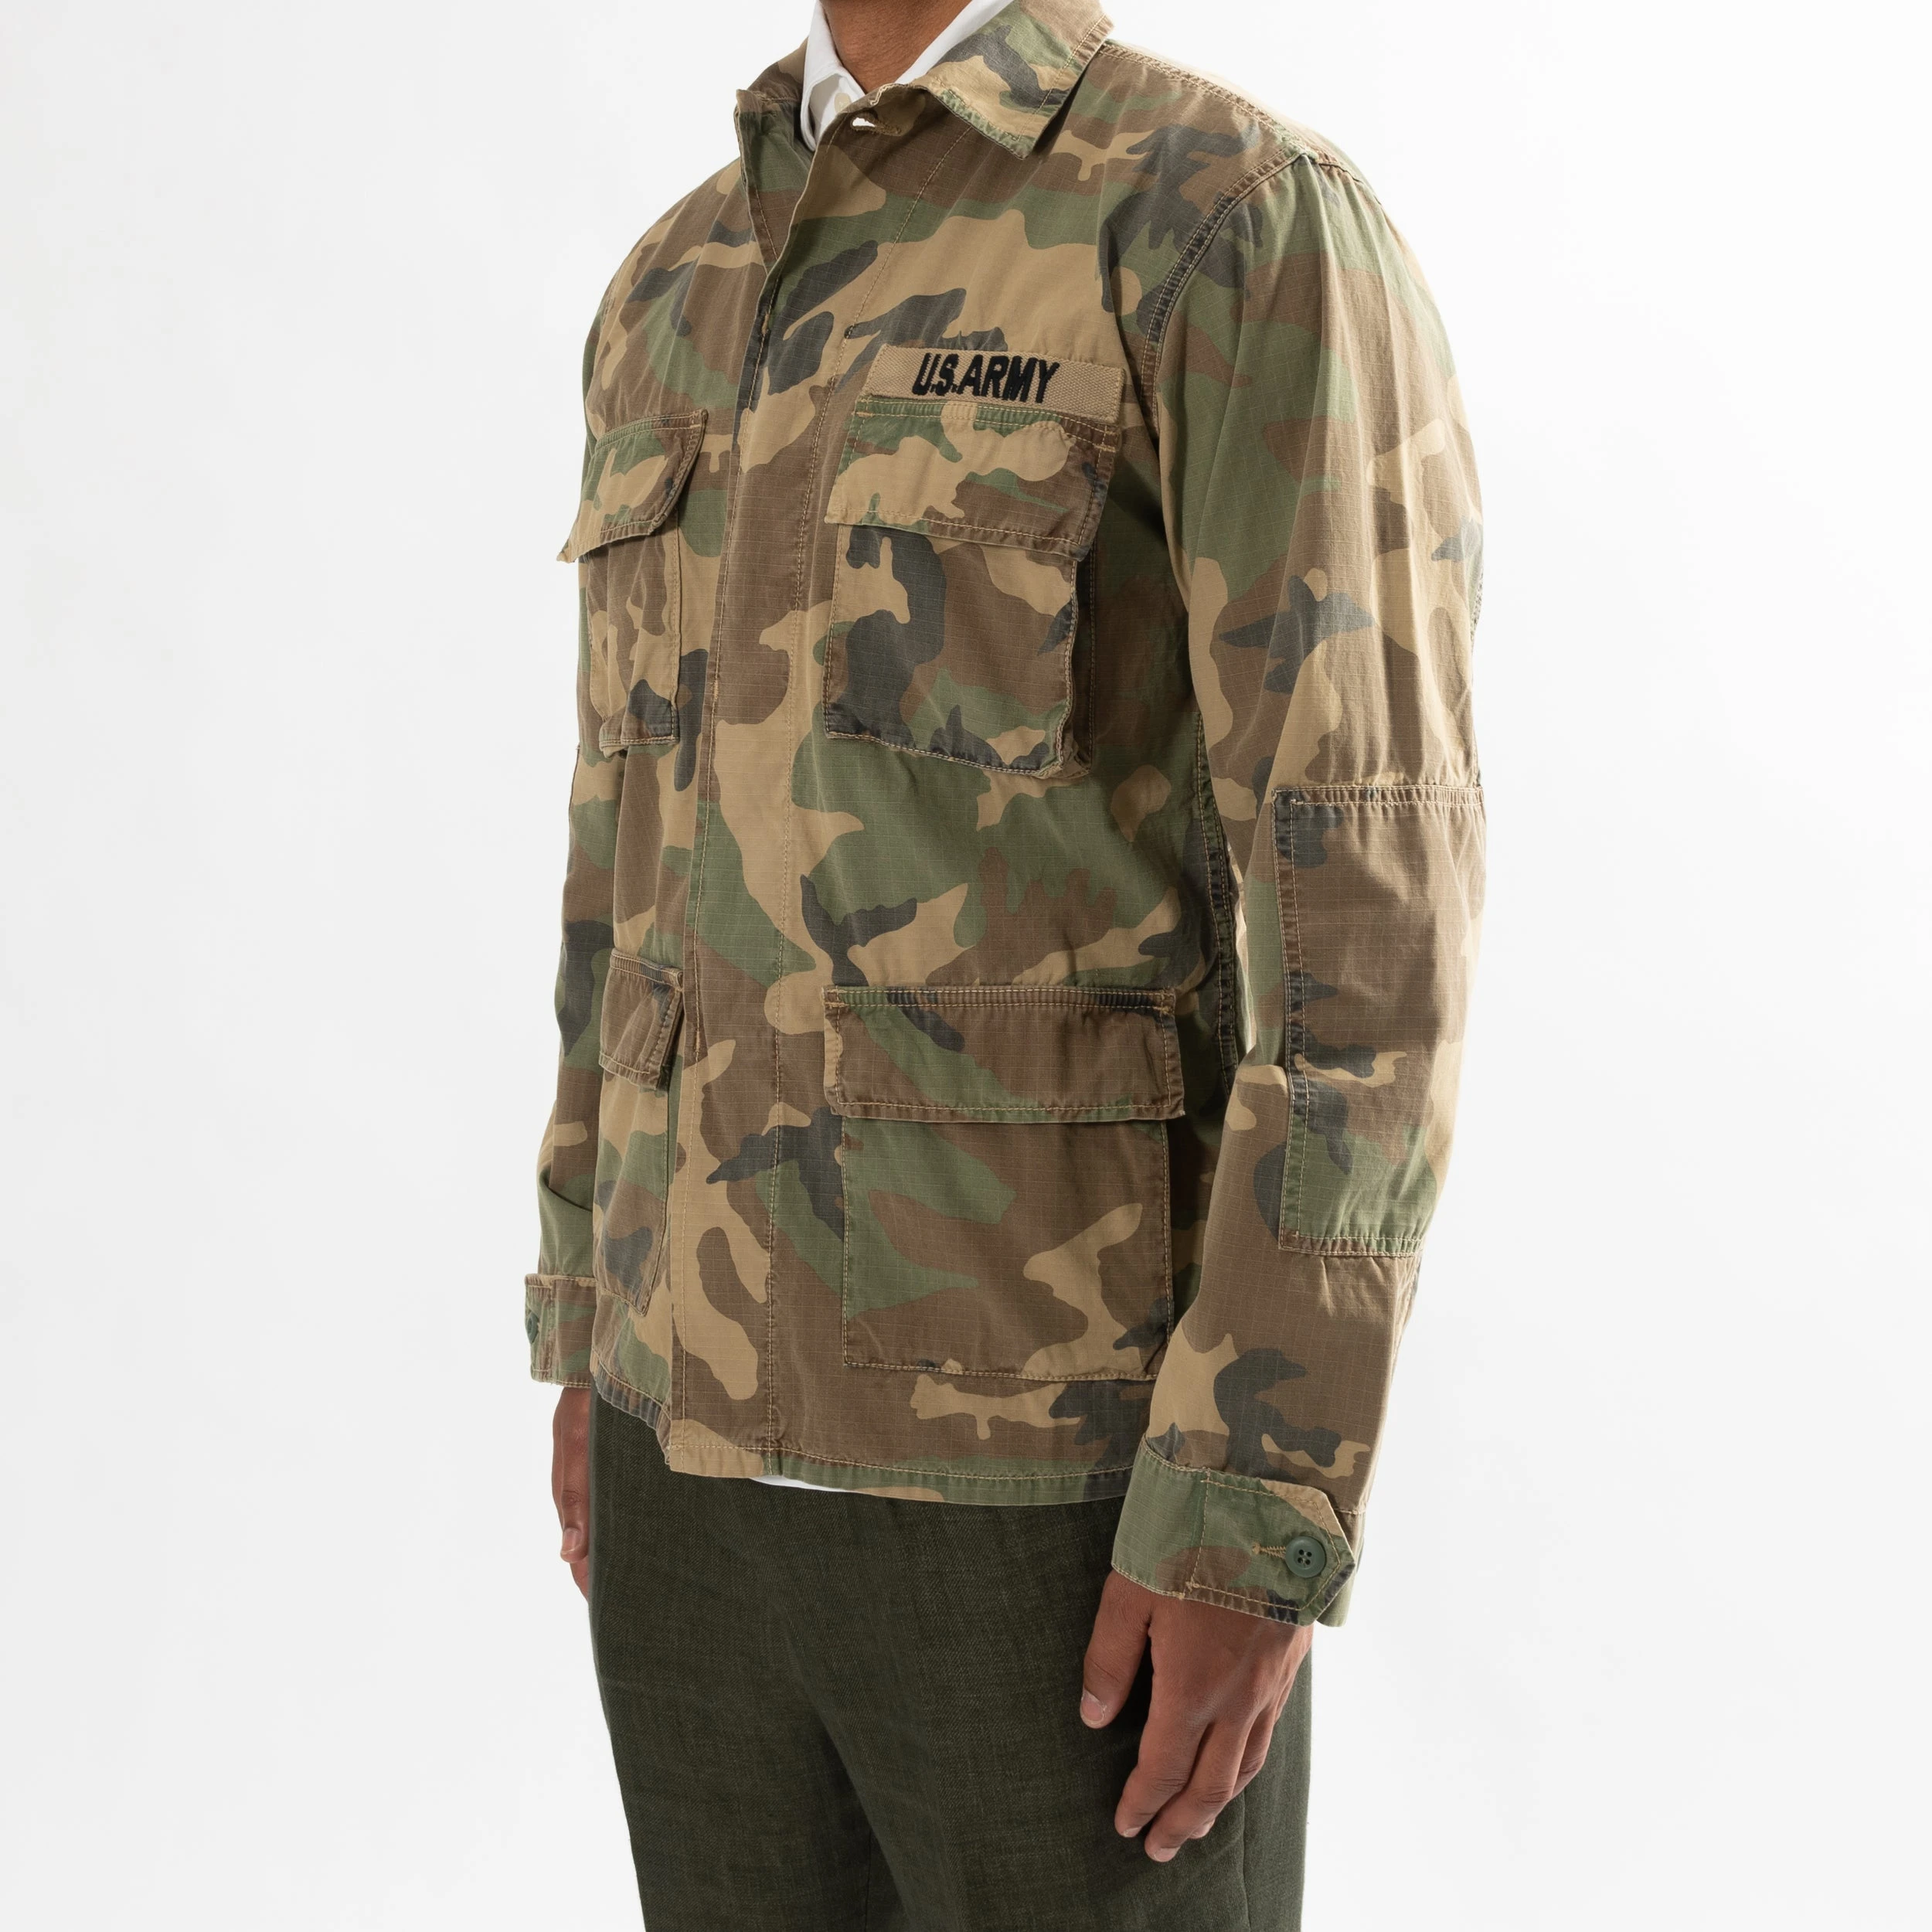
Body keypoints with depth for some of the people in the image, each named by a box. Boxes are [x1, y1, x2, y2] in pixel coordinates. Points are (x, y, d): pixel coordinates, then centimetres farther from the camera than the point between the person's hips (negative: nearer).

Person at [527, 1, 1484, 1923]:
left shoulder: (1262, 230, -12)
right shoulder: (687, 300, 12)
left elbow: (1371, 914, -17)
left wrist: (1260, 1519, -19)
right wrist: (598, 1340, 18)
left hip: (1075, 1452, -7)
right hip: (733, 1416, 7)